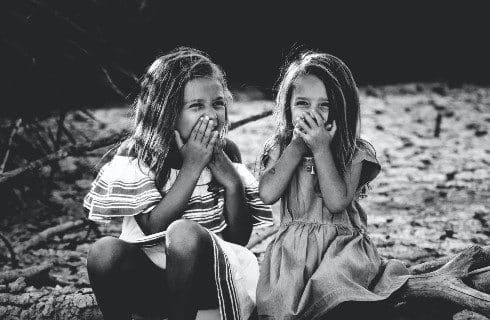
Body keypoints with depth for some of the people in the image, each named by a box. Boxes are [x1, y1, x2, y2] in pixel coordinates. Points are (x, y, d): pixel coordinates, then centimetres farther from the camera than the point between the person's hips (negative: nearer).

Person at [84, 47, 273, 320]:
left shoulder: (226, 152, 0)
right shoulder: (137, 153, -5)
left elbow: (240, 239, 0)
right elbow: (152, 229, -17)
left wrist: (232, 182, -15)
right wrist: (191, 168, -21)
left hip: (211, 274, 0)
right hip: (151, 275, 0)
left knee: (184, 232, -32)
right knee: (104, 251, -30)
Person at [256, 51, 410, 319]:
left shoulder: (354, 153, 0)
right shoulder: (279, 149, 7)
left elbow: (337, 202, -14)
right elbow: (267, 194, -10)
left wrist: (321, 149, -15)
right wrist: (298, 145, -10)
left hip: (341, 246, -1)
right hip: (292, 247, 2)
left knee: (329, 291, -30)